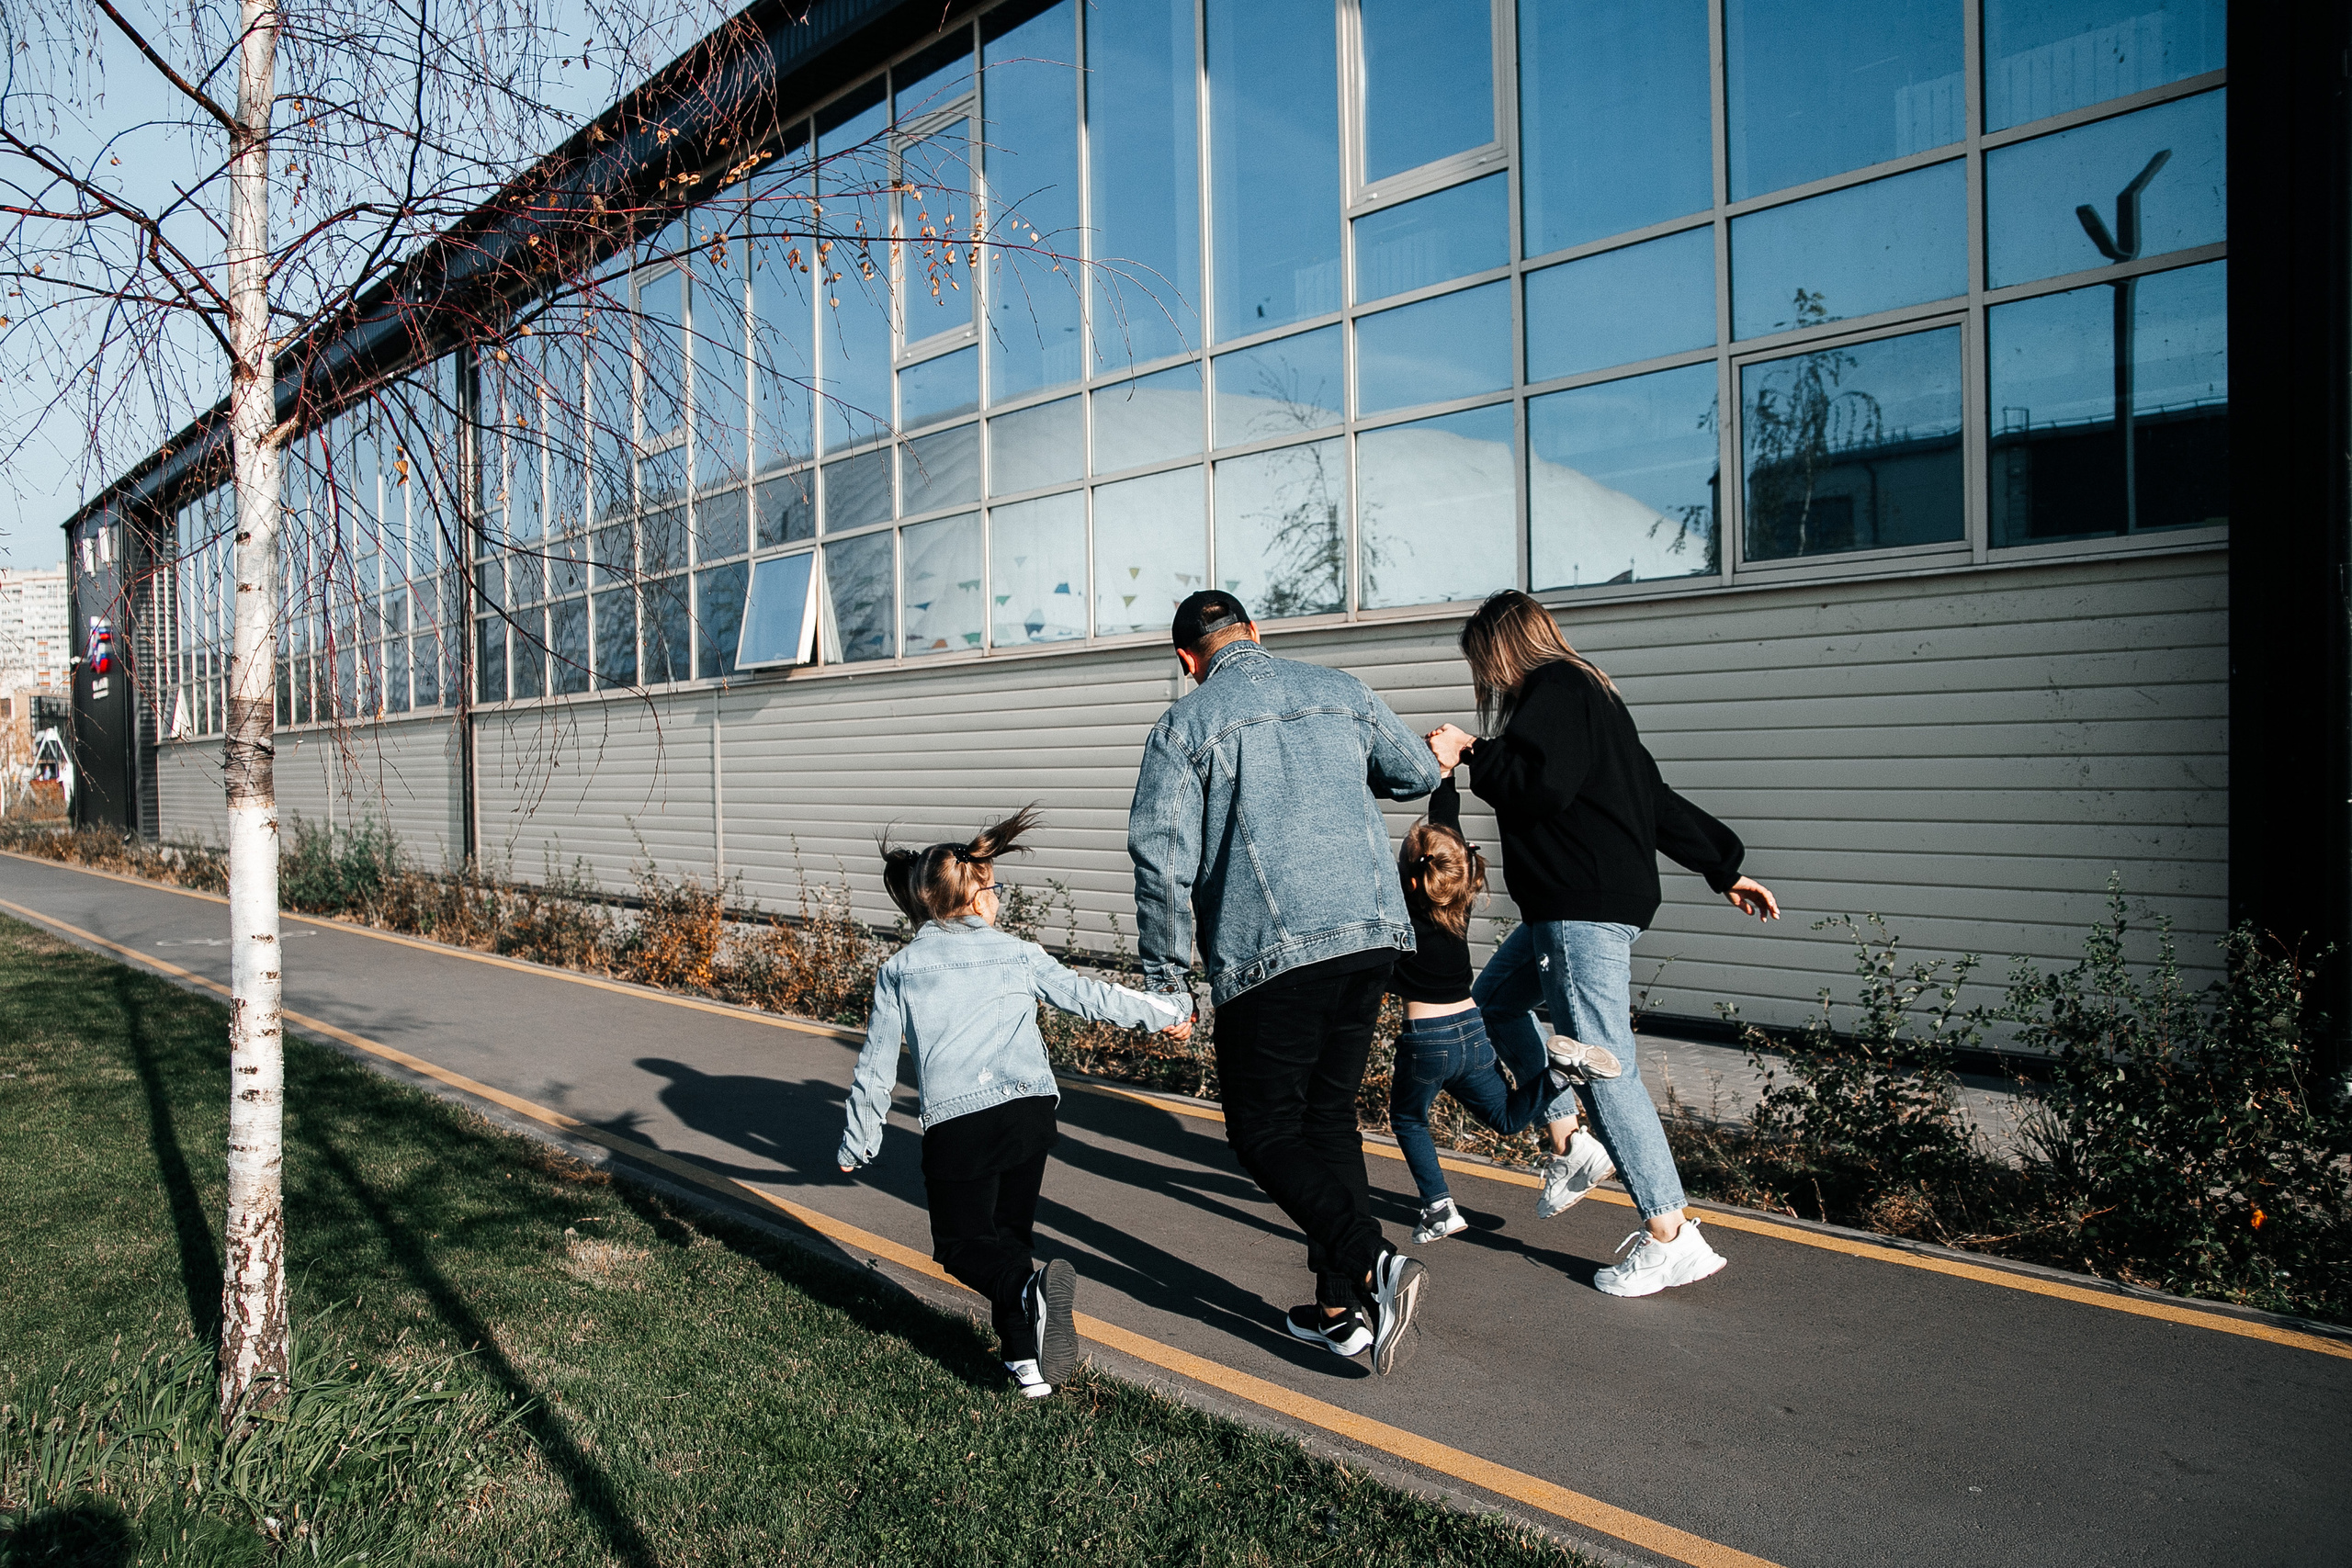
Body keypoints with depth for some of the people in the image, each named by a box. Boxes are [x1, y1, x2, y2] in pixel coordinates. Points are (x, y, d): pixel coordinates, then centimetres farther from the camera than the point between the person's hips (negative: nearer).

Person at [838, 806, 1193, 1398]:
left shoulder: (899, 970, 11)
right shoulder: (1018, 955, 12)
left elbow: (876, 1067, 12)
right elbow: (1090, 997, 17)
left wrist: (858, 1144, 23)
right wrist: (1165, 1013, 31)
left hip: (956, 1123, -2)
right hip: (1030, 1111, 2)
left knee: (964, 1242, 10)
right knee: (1010, 1231, 19)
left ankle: (1030, 1289, -20)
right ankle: (1027, 1357, 7)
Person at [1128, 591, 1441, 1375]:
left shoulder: (1185, 723, 0)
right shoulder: (1341, 692, 13)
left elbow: (1160, 856, -7)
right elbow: (1418, 775, 26)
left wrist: (1167, 980, 0)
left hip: (1269, 953, -5)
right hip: (1371, 932, 6)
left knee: (1264, 1132, 7)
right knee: (1329, 1113, 17)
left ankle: (1375, 1265, -10)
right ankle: (1341, 1308, 21)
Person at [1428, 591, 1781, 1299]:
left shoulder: (1553, 689, -9)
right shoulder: (1583, 691, 21)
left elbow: (1541, 787, -23)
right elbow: (1655, 796, 23)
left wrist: (1470, 752, -11)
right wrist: (1724, 866, 24)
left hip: (1585, 909, -11)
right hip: (1569, 905, 11)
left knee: (1603, 1066, -8)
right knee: (1493, 1001, 20)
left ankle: (1671, 1236, -2)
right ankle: (1575, 1146, 21)